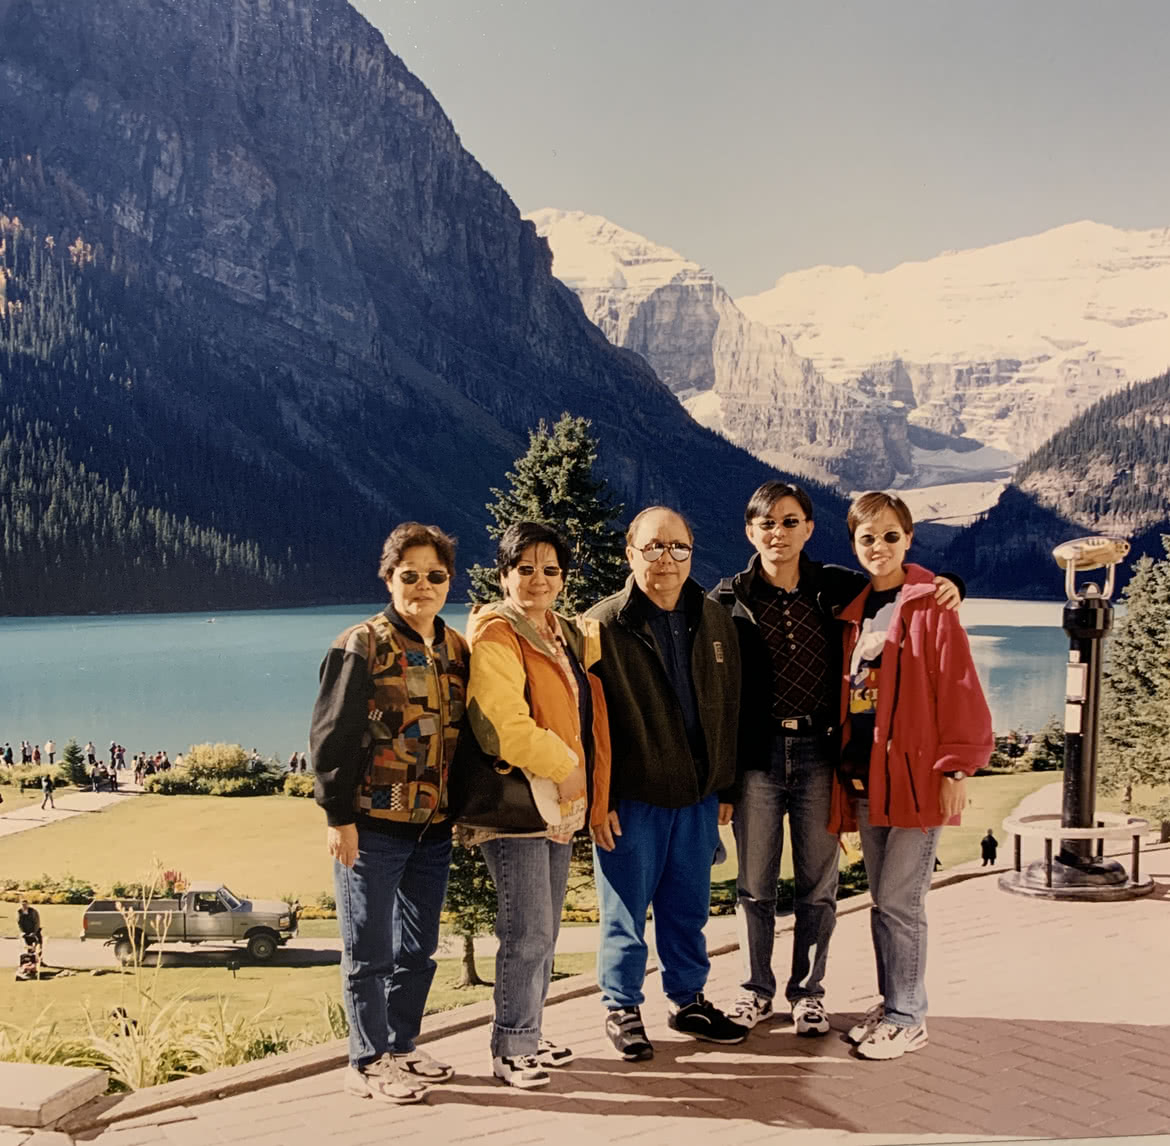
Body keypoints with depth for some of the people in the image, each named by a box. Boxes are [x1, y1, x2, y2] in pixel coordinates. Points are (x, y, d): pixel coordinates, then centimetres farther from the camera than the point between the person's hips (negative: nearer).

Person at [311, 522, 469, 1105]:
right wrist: (338, 815, -14)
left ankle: (401, 1047, 31)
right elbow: (331, 735, -12)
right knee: (370, 952, 4)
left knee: (419, 948, 16)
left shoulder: (455, 649, 9)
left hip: (434, 827, 6)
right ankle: (368, 1062, 16)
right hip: (373, 827, -6)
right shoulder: (363, 646, -9)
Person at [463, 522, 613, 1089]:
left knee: (543, 932, 15)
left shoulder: (566, 636, 15)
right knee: (528, 932, -7)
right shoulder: (495, 635, -11)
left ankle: (528, 1036, 27)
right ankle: (511, 1047, 7)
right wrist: (563, 765, -14)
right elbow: (503, 724, -22)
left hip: (559, 803, 9)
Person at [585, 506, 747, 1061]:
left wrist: (725, 787, 11)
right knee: (626, 911, 6)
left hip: (697, 796, 4)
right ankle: (622, 1009, 22)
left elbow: (729, 710, 13)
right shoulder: (603, 626, -7)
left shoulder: (715, 622, 8)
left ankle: (689, 1000, 31)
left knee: (689, 908, 15)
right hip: (630, 799, -4)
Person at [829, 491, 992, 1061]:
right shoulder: (854, 611, 13)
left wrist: (956, 768, -15)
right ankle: (891, 1003, 26)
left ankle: (908, 1018, 10)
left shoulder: (929, 604, -6)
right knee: (884, 901, 14)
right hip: (865, 777, 7)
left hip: (916, 774, -6)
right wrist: (846, 774, 14)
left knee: (898, 902, -3)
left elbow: (958, 689, -10)